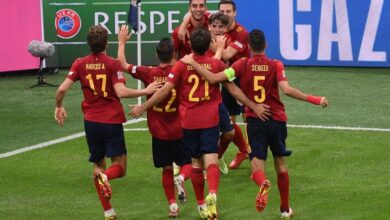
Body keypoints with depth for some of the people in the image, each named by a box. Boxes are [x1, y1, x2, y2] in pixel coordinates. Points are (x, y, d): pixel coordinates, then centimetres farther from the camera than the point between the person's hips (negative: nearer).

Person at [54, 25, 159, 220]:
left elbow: (62, 89, -5)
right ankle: (105, 177, -32)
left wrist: (59, 107, 14)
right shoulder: (113, 64, -9)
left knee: (98, 165, 16)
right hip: (112, 121, -3)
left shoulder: (80, 64, 0)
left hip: (91, 121, 4)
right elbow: (121, 92, -20)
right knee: (120, 166, 4)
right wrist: (145, 91, -8)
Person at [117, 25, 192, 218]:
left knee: (167, 169, 13)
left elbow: (123, 64, 2)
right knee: (188, 163, 12)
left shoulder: (149, 73, -9)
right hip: (179, 130, -2)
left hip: (158, 131, 2)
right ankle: (181, 178, -21)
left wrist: (122, 42, 15)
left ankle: (172, 205, 10)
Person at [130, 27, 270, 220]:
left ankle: (201, 204, 22)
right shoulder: (217, 64, -2)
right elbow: (233, 90, 2)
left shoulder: (182, 65, -4)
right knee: (211, 160, -6)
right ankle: (212, 195, -33)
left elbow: (165, 90, -7)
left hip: (189, 122, 1)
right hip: (210, 120, -1)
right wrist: (254, 107, 10)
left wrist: (143, 107, 1)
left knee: (196, 162, 14)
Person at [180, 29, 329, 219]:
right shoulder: (276, 65, -7)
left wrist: (192, 63, 0)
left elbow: (213, 78, -11)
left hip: (254, 120, -1)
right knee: (280, 163, 17)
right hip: (277, 120, 1)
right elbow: (287, 90, -21)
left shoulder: (243, 64, -5)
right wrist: (315, 100, -15)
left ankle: (263, 183, -39)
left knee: (257, 162, -2)